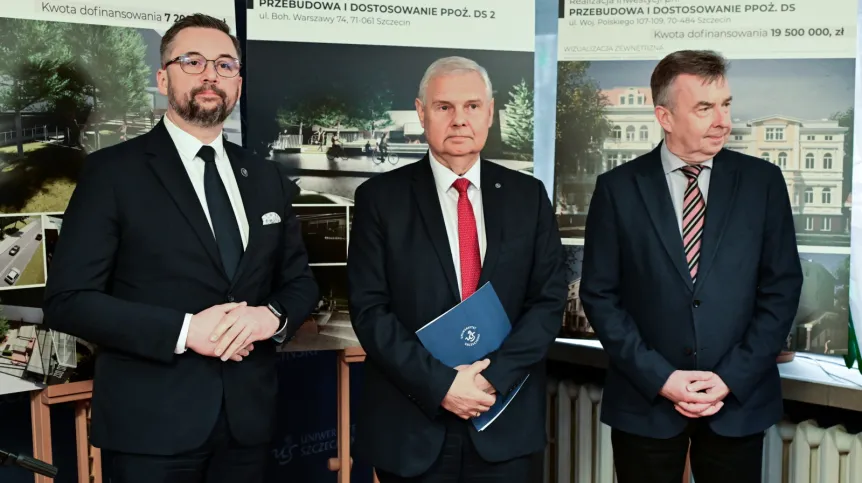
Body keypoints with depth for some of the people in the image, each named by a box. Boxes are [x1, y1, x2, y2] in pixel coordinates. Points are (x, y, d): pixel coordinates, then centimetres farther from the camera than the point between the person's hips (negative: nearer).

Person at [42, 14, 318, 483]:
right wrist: (183, 330, -20)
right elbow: (67, 300, -10)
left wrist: (273, 316, -10)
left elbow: (300, 281, 12)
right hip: (151, 423, -4)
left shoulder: (266, 178, 10)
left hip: (248, 416, 5)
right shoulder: (112, 170, -5)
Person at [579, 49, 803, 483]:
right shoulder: (617, 188, -3)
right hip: (644, 403, -1)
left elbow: (782, 288, 0)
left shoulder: (763, 181, 0)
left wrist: (732, 377, -8)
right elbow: (600, 295, -4)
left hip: (739, 402, 1)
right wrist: (660, 378, -10)